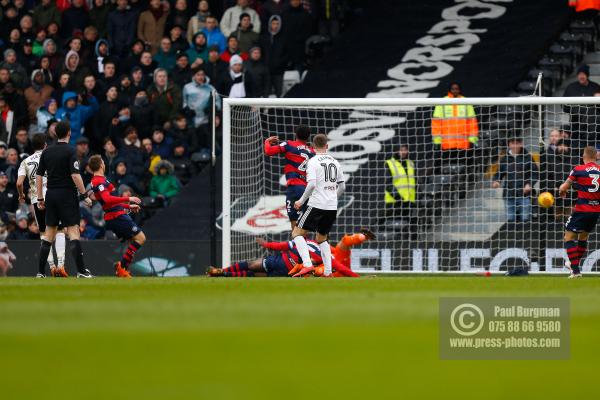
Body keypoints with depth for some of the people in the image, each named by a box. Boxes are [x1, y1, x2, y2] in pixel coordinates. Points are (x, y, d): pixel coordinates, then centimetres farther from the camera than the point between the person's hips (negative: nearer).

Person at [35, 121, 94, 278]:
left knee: (49, 232, 9)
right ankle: (81, 270, -10)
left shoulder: (46, 152, 7)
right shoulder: (70, 151, -9)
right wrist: (84, 195, -10)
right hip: (67, 194, -5)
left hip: (51, 195, 5)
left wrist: (40, 198, 15)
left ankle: (41, 271, 7)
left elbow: (39, 176, 9)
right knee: (73, 230, -5)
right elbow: (75, 175, -16)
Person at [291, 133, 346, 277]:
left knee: (297, 233, 0)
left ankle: (307, 264, -18)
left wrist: (301, 201, -6)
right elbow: (342, 186, 16)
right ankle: (327, 272, 7)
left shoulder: (313, 162, -7)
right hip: (332, 207, 6)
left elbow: (312, 184, -18)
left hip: (316, 205, -6)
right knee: (322, 238, 19)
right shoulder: (335, 162, 12)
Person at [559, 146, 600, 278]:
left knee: (569, 237, 3)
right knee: (583, 236, 24)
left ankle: (576, 271, -6)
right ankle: (575, 264, 38)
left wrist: (562, 192, 24)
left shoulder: (578, 170, -7)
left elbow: (563, 188, 1)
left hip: (582, 209, -5)